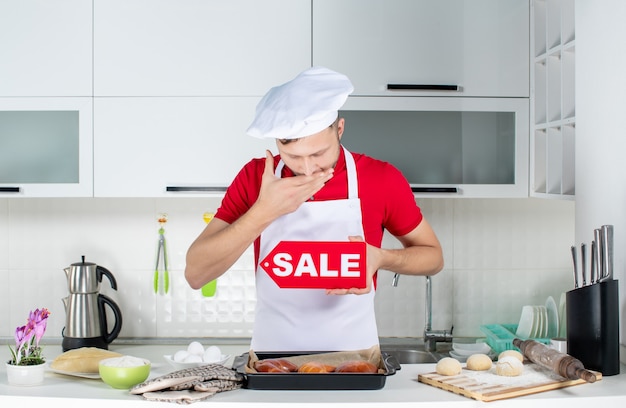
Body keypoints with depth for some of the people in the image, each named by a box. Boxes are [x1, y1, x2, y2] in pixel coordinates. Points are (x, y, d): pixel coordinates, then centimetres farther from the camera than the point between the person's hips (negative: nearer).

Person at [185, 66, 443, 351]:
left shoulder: (382, 179, -7)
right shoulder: (254, 177, -4)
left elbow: (433, 256, 7)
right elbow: (195, 274, -10)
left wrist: (381, 258, -14)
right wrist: (263, 212, -21)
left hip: (353, 355, 0)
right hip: (272, 357, 0)